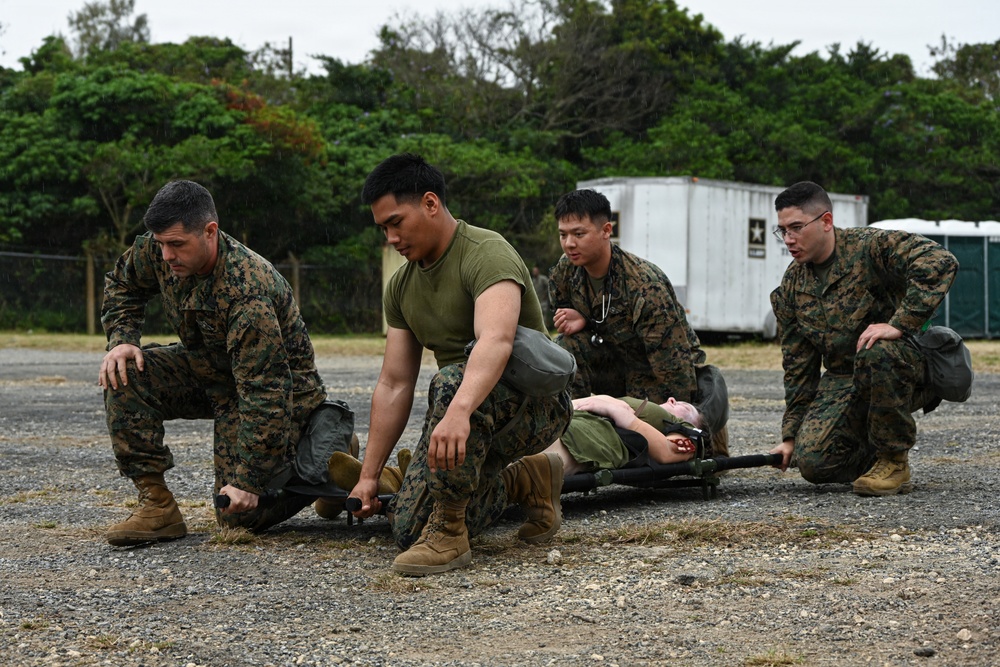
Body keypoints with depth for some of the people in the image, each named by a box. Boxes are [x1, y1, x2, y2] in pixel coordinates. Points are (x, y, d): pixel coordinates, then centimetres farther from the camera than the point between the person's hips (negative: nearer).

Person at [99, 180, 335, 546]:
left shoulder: (248, 293, -37)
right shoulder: (156, 250, -15)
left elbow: (264, 394, -35)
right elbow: (121, 284, 10)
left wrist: (247, 481, -33)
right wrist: (122, 339, -10)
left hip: (280, 386, -7)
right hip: (210, 370, 7)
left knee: (241, 513, -12)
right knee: (122, 376, -18)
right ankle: (156, 505, -15)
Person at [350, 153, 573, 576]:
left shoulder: (487, 254, -19)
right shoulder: (401, 287, 7)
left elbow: (496, 341, -39)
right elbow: (393, 386, 7)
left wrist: (459, 411, -56)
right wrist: (368, 476, 3)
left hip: (535, 403, -8)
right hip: (464, 415, 8)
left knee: (452, 382, -39)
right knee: (408, 529, -10)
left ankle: (448, 532, -27)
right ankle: (524, 480, 13)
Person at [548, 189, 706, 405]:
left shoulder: (645, 285, -32)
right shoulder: (562, 274, -11)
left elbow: (673, 364, -30)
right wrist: (581, 321, -15)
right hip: (620, 364, 5)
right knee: (566, 347, -19)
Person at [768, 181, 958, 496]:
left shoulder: (869, 246, -13)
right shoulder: (791, 287, 6)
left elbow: (940, 261, -29)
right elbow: (797, 366, 11)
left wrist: (900, 323, -33)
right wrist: (791, 434, 8)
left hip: (906, 367, -5)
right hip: (843, 381, 5)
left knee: (875, 353, -40)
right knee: (812, 460, -20)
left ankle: (894, 461, -18)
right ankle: (873, 459, 13)